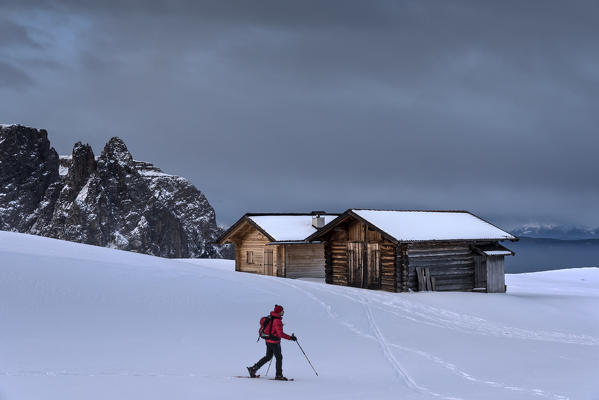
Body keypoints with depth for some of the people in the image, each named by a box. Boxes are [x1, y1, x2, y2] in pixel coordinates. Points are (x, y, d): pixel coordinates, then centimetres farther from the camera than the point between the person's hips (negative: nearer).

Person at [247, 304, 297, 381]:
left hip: (268, 340, 9)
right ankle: (279, 375, 11)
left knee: (268, 357, 17)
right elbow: (280, 333, -26)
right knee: (279, 357, 4)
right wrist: (290, 337, -21)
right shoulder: (277, 320, -22)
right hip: (274, 342, -9)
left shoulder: (271, 318, 6)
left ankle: (253, 368, 15)